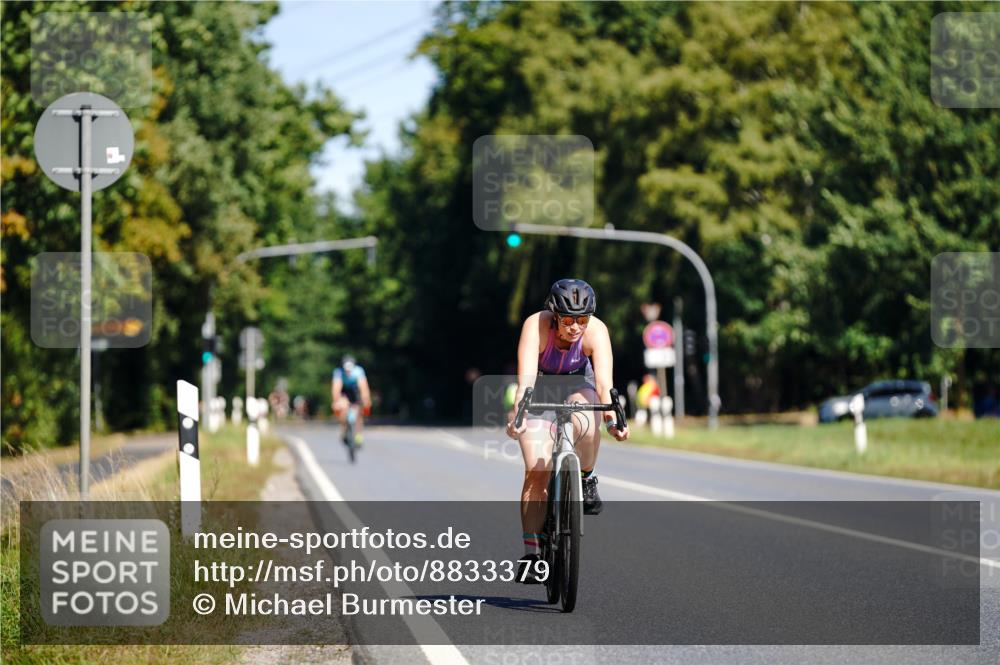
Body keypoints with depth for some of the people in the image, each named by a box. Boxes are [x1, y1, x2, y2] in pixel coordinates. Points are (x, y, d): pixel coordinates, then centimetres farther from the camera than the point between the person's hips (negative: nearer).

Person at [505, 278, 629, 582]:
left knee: (585, 423, -36)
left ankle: (586, 478, -7)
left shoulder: (596, 331, -29)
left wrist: (611, 419, -57)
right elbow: (526, 376, -43)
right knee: (536, 472, -13)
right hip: (540, 387, -1)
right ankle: (531, 553, -7)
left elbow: (604, 382, -40)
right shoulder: (536, 326, -32)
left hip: (577, 383, 1)